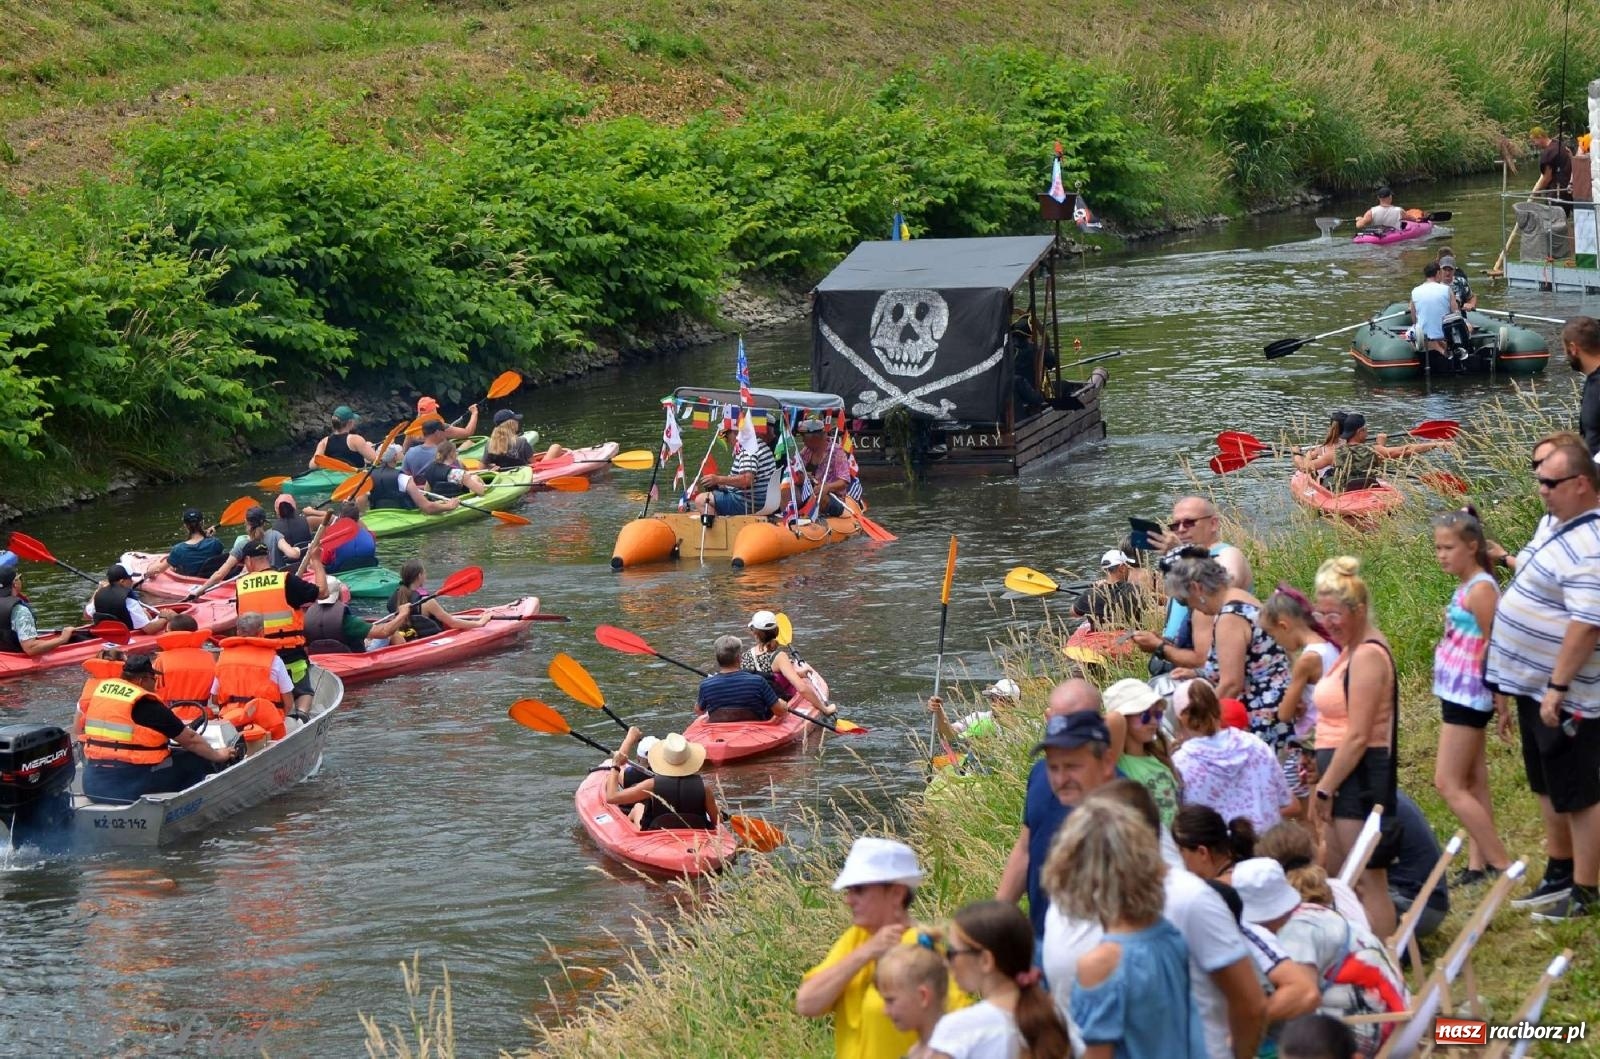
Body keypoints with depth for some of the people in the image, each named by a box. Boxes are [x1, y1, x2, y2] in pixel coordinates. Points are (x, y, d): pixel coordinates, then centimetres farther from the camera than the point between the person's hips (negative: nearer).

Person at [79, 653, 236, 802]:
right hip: (132, 785, -7)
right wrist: (217, 756, 14)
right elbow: (191, 740, -2)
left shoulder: (101, 689, 8)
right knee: (198, 760, 1)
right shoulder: (147, 705, -9)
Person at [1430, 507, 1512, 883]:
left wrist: (1499, 699, -17)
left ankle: (1502, 865, -6)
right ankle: (1478, 865, 16)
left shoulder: (1480, 589, -18)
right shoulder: (1466, 587, 10)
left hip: (1468, 697, -10)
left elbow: (1493, 647, -18)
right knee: (1473, 784, 11)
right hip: (1461, 696, 10)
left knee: (1448, 785, -7)